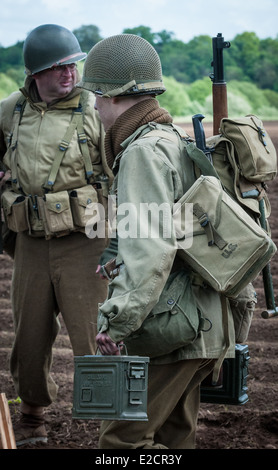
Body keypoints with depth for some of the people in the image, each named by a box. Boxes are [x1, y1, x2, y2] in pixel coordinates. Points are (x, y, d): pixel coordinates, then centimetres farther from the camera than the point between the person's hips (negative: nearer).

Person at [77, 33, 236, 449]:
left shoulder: (144, 151, -15)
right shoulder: (173, 139, 17)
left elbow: (150, 247, -26)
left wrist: (117, 319, -28)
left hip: (172, 330, -10)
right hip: (199, 322, 10)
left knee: (123, 437, -7)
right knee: (173, 435, 17)